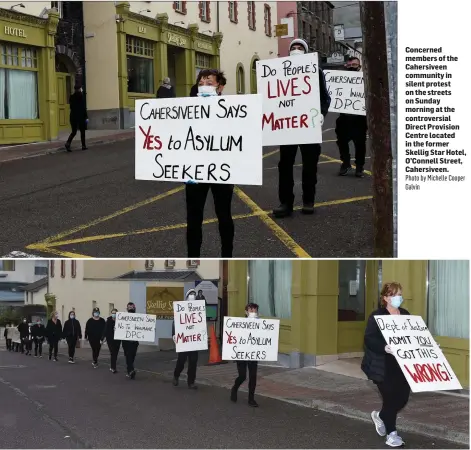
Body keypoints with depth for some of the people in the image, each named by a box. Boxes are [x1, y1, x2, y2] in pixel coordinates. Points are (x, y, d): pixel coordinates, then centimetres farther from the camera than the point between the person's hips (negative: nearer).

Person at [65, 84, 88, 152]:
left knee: (74, 132, 7)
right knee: (82, 131, 9)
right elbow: (84, 107, -12)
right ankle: (83, 146, 13)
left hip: (73, 116, 5)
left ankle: (68, 143, -15)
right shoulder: (81, 96, -10)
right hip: (81, 116, -5)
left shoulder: (72, 97, 7)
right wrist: (86, 117, -9)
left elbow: (71, 107, 11)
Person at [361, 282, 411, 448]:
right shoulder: (377, 316, -10)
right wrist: (384, 347, -33)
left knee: (403, 397, 6)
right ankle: (391, 434, 17)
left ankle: (380, 416, 36)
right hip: (382, 366, -6)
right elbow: (369, 339, -17)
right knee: (391, 398, -1)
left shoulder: (405, 315, 10)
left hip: (402, 365, 6)